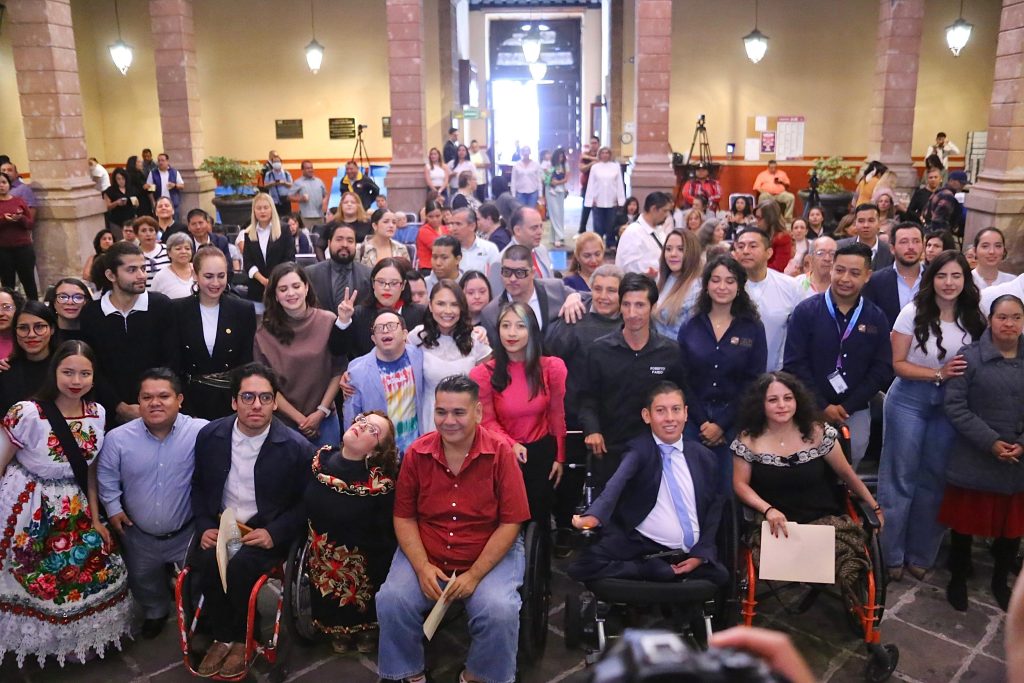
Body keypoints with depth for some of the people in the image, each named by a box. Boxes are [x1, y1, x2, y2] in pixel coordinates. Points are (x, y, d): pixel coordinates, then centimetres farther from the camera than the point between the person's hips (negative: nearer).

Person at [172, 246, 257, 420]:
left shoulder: (245, 310, -3)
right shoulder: (178, 310, -2)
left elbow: (248, 363, -2)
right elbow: (174, 364, -1)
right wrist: (185, 412, -7)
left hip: (231, 401, 0)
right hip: (192, 401, 0)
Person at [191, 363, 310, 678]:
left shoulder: (296, 447, -13)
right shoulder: (210, 435, -2)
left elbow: (305, 503, -4)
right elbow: (199, 486, 12)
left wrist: (274, 533, -18)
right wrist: (205, 526, -3)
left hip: (267, 531, -3)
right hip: (221, 525, 3)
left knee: (240, 567, -30)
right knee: (208, 562, -28)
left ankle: (242, 639, -2)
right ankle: (222, 637, -2)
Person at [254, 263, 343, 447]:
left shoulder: (329, 322, -6)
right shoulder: (264, 335, -5)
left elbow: (338, 370, -1)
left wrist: (321, 412, -6)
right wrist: (299, 419, -8)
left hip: (324, 419, 0)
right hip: (283, 422, 0)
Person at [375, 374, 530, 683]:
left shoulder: (500, 453, -13)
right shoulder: (417, 453, -5)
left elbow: (510, 523, -11)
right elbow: (404, 517, 1)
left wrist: (475, 574, -16)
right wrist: (422, 567, -13)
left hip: (491, 554, -2)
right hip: (425, 555, 2)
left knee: (500, 611, -26)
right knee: (390, 601, -20)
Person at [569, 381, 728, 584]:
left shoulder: (704, 457, 10)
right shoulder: (640, 449, -3)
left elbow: (716, 505, 15)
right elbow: (618, 482, -23)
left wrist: (702, 554, 0)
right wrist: (593, 515, -43)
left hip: (690, 555, 2)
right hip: (643, 549, -2)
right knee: (581, 568, -23)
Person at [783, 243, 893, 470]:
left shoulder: (876, 318, 2)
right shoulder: (805, 311, -7)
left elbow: (882, 369, 0)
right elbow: (795, 364, -10)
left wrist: (847, 407, -8)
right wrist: (823, 406, -13)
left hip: (856, 412, 2)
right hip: (811, 409, -2)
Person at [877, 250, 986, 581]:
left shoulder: (974, 319, 0)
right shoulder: (914, 313, -9)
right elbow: (899, 364, -9)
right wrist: (939, 373, -21)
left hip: (951, 406, 3)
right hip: (909, 401, -3)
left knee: (934, 480, 10)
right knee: (901, 477, 4)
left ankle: (921, 555, 25)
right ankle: (891, 555, 17)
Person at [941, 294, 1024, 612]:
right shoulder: (970, 356, -6)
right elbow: (955, 406, -10)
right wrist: (990, 442, -16)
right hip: (974, 460, -3)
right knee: (966, 523, 8)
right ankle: (958, 580, 26)